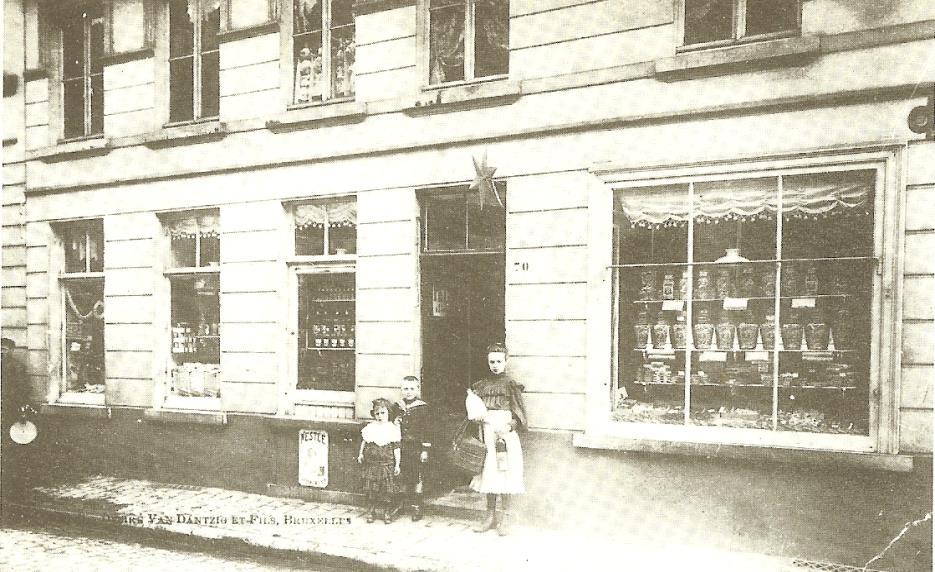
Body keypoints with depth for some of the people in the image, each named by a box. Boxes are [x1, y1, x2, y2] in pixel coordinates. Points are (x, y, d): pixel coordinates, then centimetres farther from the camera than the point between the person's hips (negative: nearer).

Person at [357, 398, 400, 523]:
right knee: (371, 489, 6)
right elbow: (364, 442, 17)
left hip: (387, 464, -2)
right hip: (371, 463, 2)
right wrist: (361, 454, 6)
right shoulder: (370, 428, 6)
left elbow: (396, 448, -1)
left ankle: (387, 513, 15)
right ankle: (371, 511, 21)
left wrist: (397, 464, -3)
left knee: (388, 490, 0)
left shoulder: (393, 429, -2)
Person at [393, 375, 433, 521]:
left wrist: (425, 450, -9)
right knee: (401, 478, 9)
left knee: (418, 478, 0)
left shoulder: (423, 408, -4)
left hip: (417, 449, -3)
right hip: (400, 449, 3)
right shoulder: (396, 406, 8)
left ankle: (417, 508, 8)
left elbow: (427, 430, -5)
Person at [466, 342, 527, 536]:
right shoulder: (481, 385, 11)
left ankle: (504, 519, 5)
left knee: (505, 475, -3)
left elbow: (520, 414, -4)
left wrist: (509, 426, -19)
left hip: (506, 437, -4)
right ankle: (490, 516, 17)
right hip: (487, 437, 4)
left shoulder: (510, 385, 0)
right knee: (489, 475, 7)